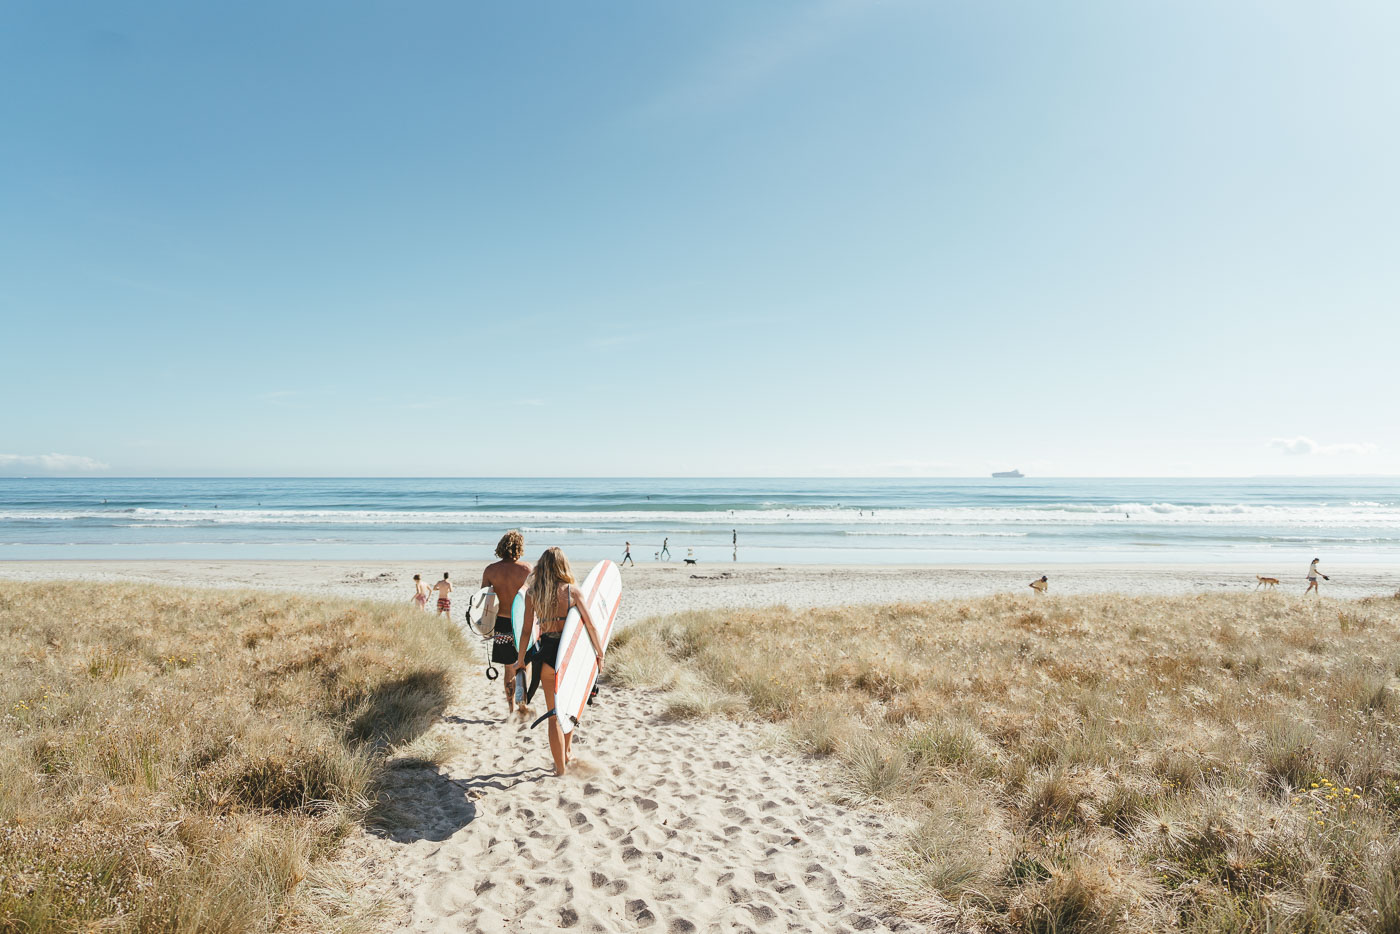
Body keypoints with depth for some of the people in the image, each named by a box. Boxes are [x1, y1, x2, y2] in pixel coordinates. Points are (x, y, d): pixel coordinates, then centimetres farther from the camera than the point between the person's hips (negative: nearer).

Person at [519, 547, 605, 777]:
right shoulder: (572, 590, -7)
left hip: (547, 654, 0)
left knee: (554, 714, 11)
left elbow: (527, 630, -3)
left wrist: (521, 659, 9)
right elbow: (590, 624, -6)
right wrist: (599, 653, 5)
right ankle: (567, 753, 36)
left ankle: (560, 766, 17)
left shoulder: (532, 593, -4)